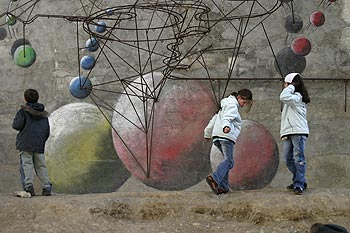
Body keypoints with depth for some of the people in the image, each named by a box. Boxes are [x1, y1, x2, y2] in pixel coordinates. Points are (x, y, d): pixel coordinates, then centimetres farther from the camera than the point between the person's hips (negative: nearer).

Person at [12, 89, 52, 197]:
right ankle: (47, 187, 2)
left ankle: (29, 186, -19)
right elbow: (47, 130, 17)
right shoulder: (43, 113, 16)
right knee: (41, 165, 8)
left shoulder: (23, 111, -2)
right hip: (39, 144, 5)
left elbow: (17, 125, -10)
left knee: (26, 164, -7)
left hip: (25, 143, -5)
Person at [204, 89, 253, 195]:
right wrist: (226, 126, -41)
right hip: (226, 135, -10)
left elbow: (215, 118, 34)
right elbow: (226, 118, -20)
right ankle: (214, 178, -37)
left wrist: (208, 132, 40)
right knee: (229, 160, -17)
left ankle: (223, 186, 0)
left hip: (217, 135, 10)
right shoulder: (232, 105, -1)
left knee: (228, 160, 10)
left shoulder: (227, 104, 29)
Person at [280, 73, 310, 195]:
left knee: (298, 158, -12)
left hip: (298, 131, -10)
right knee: (289, 159, 8)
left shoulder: (297, 97, -7)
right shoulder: (293, 97, 25)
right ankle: (301, 181, 16)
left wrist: (291, 86, -11)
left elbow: (284, 97, -26)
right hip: (288, 133, 10)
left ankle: (299, 185, -16)